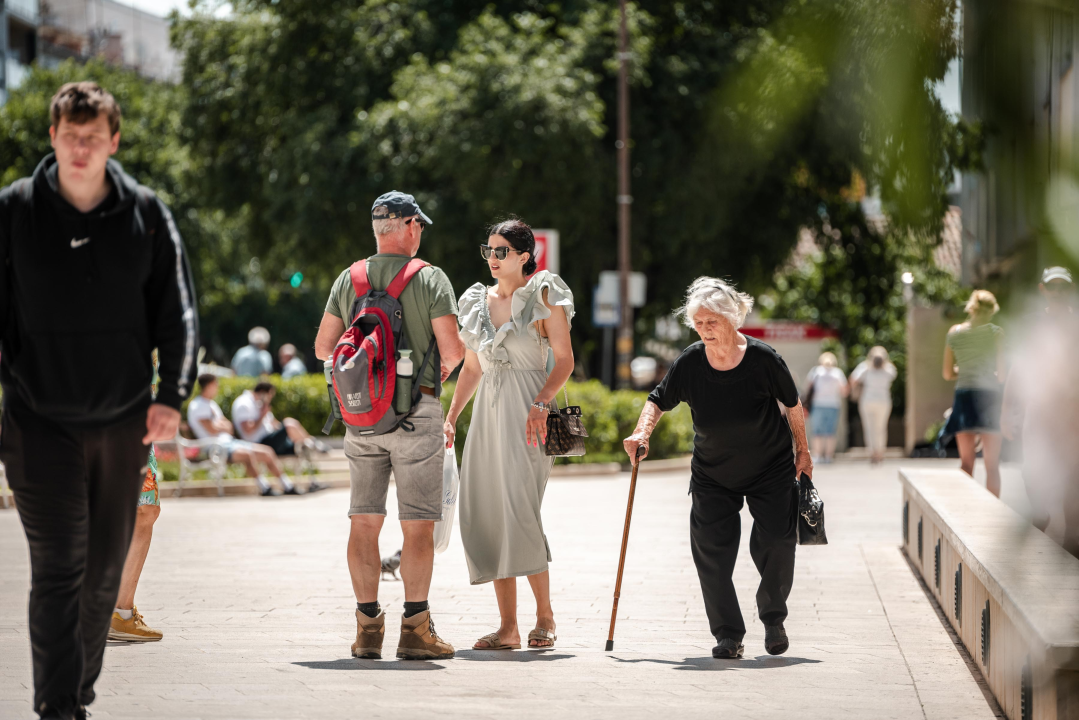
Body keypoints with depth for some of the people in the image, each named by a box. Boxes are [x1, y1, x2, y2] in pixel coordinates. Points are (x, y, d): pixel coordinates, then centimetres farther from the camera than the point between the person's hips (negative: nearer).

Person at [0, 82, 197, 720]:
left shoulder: (146, 214, 1)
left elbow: (177, 310, 6)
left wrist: (172, 396, -2)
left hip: (123, 421, 3)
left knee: (105, 571, 10)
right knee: (58, 567, -10)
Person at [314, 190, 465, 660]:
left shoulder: (348, 279, 7)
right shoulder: (430, 279, -6)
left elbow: (323, 347, 8)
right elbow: (452, 348, -12)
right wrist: (443, 369, 10)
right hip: (416, 411, -4)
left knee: (364, 521, 8)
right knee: (417, 524, 0)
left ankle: (367, 626, 7)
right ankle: (415, 629, -1)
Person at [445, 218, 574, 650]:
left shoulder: (544, 297, 0)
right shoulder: (479, 301, 16)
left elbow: (565, 360, -4)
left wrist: (541, 404, -18)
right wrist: (451, 416, 12)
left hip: (526, 416, -6)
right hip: (487, 415, 6)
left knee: (520, 513, -16)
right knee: (484, 517, -1)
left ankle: (544, 615, -2)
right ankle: (508, 628, 2)